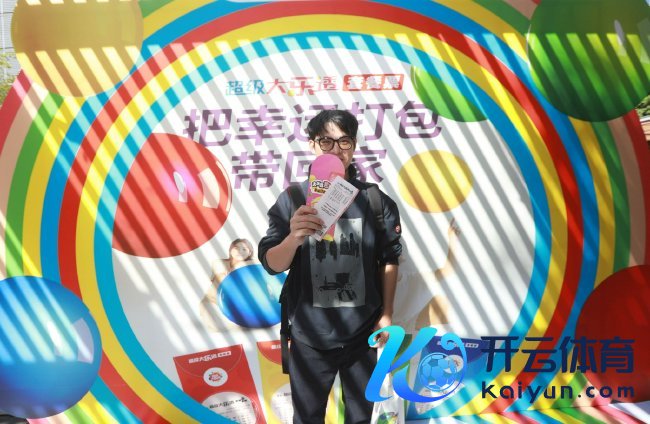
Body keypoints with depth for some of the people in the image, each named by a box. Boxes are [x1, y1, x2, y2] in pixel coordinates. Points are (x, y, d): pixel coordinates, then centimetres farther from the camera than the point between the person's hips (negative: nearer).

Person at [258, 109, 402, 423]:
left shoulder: (374, 199, -5)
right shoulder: (292, 200, -8)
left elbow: (389, 259, 5)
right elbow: (271, 264, -13)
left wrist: (386, 314, 5)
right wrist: (293, 238, -34)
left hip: (361, 334, 1)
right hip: (309, 336, -1)